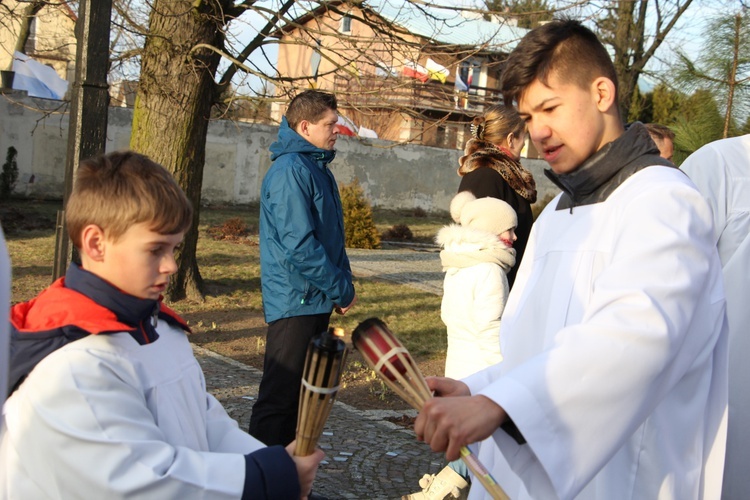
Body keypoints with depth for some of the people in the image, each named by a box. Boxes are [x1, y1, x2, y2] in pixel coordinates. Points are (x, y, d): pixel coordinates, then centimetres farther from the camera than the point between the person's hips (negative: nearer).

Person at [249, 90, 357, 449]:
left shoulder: (317, 168, 15)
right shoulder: (291, 171, -16)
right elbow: (298, 245, -23)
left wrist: (342, 285, 9)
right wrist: (342, 289, -15)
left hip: (316, 302, 10)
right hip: (295, 302, -10)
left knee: (300, 396, 17)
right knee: (278, 397, -4)